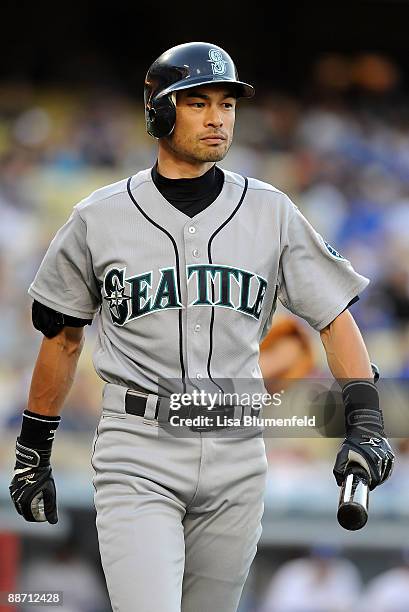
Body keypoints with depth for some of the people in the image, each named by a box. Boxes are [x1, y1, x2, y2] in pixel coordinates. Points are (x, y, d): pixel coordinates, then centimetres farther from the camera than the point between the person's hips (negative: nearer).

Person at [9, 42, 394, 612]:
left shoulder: (271, 212, 6)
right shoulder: (99, 217, 2)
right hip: (138, 459, -2)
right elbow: (62, 335, 12)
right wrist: (33, 452, 13)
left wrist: (365, 422, -7)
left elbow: (335, 317, 7)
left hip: (236, 457, 2)